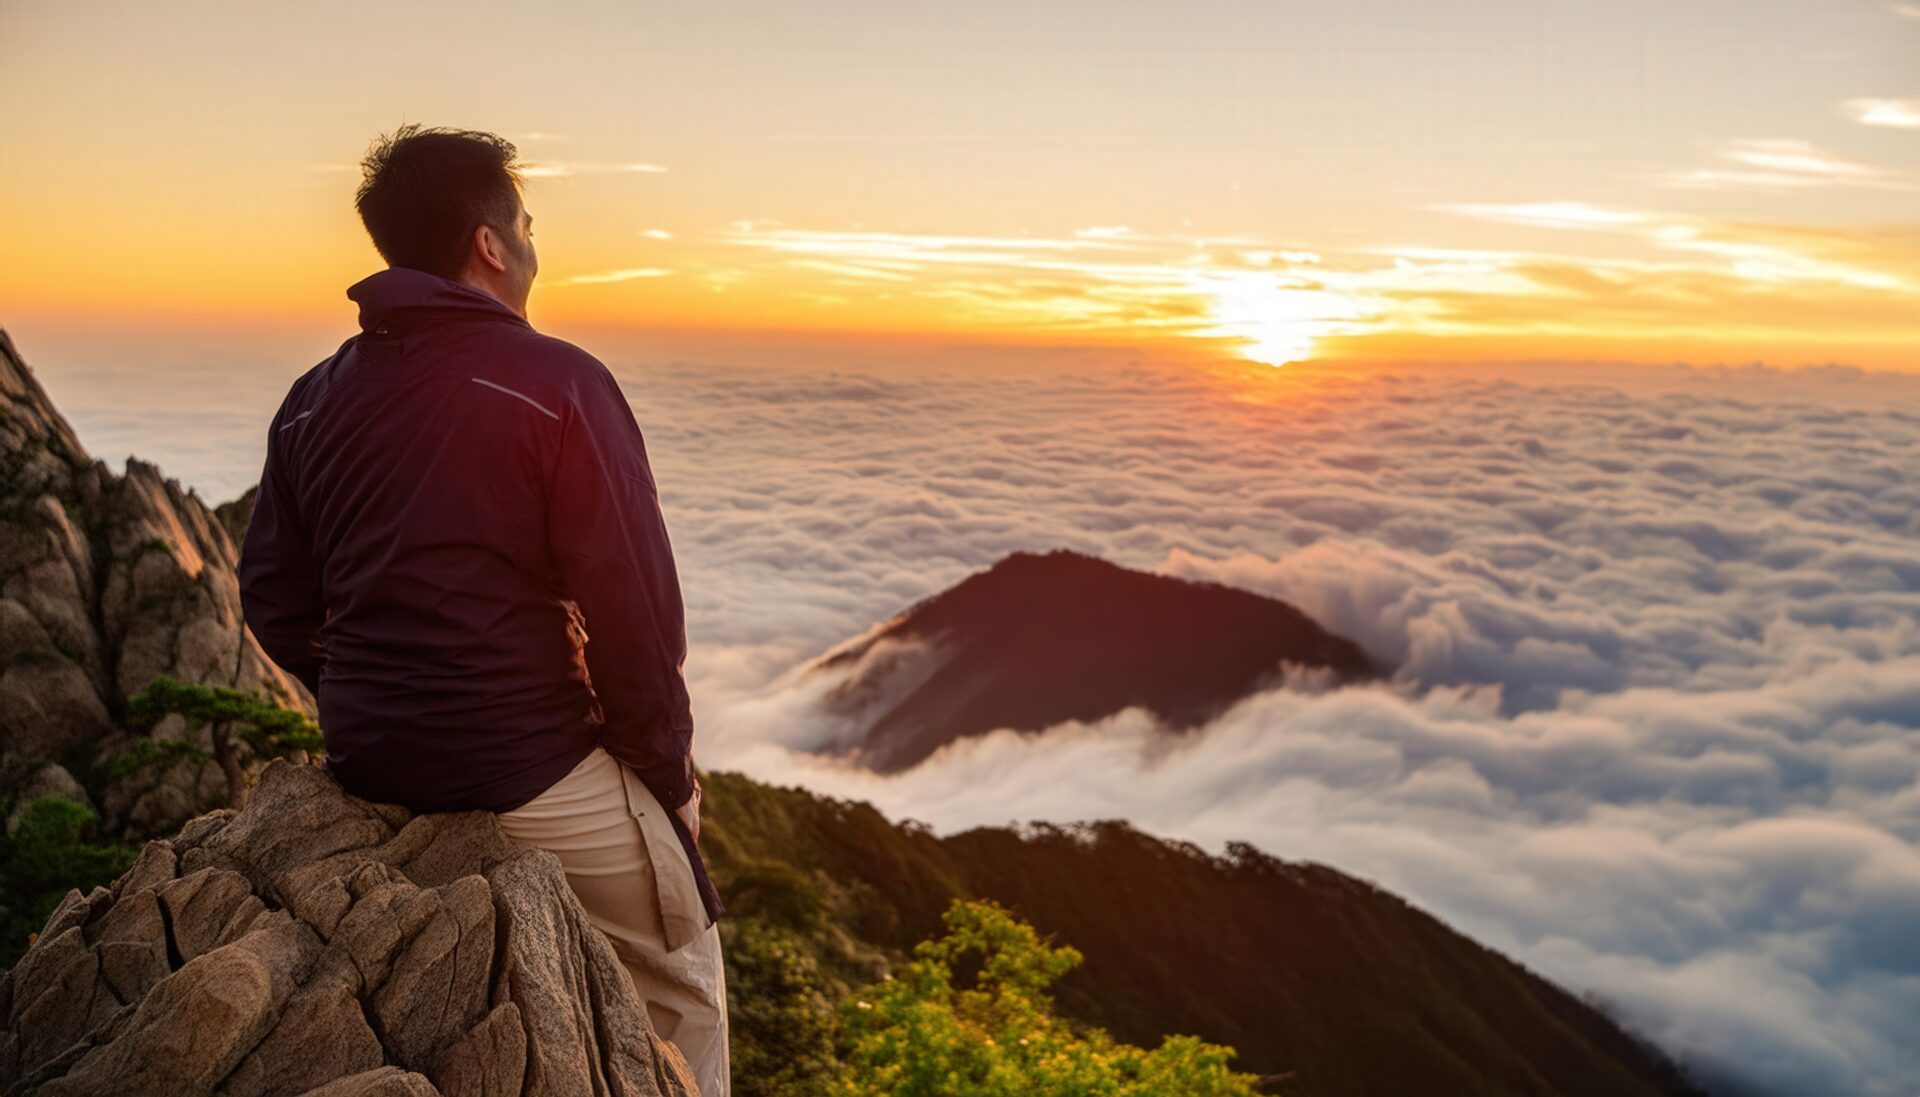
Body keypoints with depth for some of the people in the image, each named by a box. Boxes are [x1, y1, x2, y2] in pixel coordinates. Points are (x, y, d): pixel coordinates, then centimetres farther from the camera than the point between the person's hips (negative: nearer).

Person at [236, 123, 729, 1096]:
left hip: (368, 773, 7)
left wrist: (377, 721, 18)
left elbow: (274, 605, 8)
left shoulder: (314, 400, 5)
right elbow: (633, 607, -16)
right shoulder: (557, 384, -15)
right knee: (679, 995, 15)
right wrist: (668, 770, -3)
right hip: (533, 778, -7)